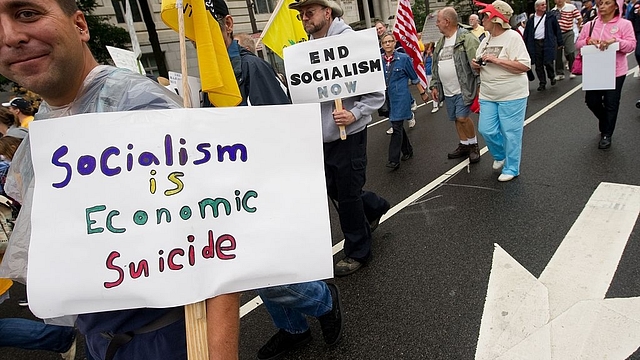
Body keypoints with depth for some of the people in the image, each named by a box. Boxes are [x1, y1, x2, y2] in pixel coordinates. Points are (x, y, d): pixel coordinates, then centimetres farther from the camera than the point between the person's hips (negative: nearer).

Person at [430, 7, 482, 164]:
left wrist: (479, 86, -19)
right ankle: (464, 145, 30)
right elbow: (435, 67, 19)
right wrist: (435, 85, 15)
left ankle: (473, 145, 9)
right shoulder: (441, 43, 13)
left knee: (462, 117, -13)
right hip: (448, 91, 8)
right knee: (456, 119, 14)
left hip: (464, 89, -8)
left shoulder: (467, 38, -12)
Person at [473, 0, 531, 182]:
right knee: (486, 130, 6)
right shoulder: (485, 41, 9)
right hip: (488, 96, 6)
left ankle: (511, 169, 17)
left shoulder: (512, 37, -12)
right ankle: (500, 155, 34)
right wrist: (477, 65, -4)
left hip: (512, 96, -6)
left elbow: (525, 66, -19)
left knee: (511, 133, 2)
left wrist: (497, 60, -24)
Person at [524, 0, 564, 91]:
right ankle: (542, 83, 14)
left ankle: (552, 77, 22)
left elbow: (557, 30, 8)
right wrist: (525, 46, 7)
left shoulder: (550, 17, 5)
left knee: (548, 63, -7)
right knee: (538, 65, 3)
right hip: (535, 44, 2)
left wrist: (559, 43, 5)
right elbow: (526, 34, 12)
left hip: (548, 43, -2)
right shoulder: (531, 20, 8)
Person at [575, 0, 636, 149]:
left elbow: (631, 45, -11)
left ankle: (606, 135, 21)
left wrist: (615, 40, -27)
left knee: (611, 103, 4)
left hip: (616, 72, -3)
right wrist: (587, 40, -15)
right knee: (591, 101, 8)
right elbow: (578, 44, 6)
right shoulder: (591, 25, 4)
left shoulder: (624, 24, -5)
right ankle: (605, 123, 39)